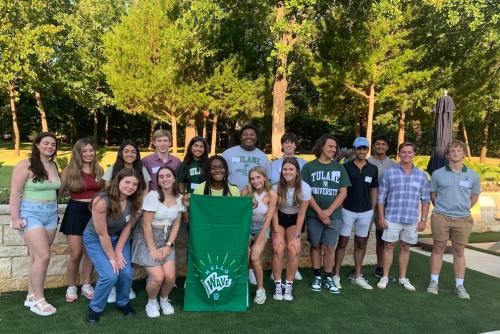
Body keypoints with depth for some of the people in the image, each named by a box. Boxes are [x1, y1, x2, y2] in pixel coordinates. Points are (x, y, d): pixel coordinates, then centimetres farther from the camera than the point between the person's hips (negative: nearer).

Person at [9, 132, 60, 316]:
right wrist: (15, 218, -14)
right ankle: (38, 299, 4)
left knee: (37, 257, 11)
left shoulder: (53, 166, 10)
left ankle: (31, 296, 22)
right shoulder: (25, 165, -9)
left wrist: (54, 209, 11)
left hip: (51, 214, 6)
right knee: (43, 256, -11)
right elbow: (15, 193, -11)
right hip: (31, 213, -6)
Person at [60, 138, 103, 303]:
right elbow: (58, 191, 2)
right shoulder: (69, 170, -4)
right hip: (75, 212, -2)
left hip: (94, 212, 2)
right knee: (76, 254, -1)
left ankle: (87, 285, 23)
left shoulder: (99, 169, 4)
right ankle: (71, 287, 18)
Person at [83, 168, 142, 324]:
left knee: (126, 273, -8)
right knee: (110, 275, -18)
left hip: (119, 237, 4)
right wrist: (112, 258, -18)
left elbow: (128, 227, -6)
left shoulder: (134, 202, -18)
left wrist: (119, 251, -10)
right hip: (95, 239, -4)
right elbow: (102, 234, -25)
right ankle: (95, 308, 9)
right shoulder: (102, 201, -33)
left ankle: (123, 302, 23)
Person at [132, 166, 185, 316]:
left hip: (166, 241, 4)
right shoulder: (152, 196, -14)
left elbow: (176, 224, 4)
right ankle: (151, 302, 17)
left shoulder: (179, 198, 1)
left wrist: (168, 246, -6)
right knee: (158, 277, -15)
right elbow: (146, 225, -14)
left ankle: (164, 299, 23)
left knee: (170, 277, -9)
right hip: (148, 239, -4)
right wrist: (153, 249, -15)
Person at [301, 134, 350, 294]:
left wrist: (328, 211, -9)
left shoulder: (339, 168, 6)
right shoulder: (309, 167, 0)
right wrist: (319, 212, -12)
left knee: (329, 247, 5)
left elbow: (343, 193, 1)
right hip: (314, 215, -1)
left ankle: (328, 278, 19)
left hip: (334, 215, 1)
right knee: (315, 245, 9)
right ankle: (317, 276, 22)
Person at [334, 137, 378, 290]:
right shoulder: (346, 167, -5)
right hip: (347, 210, -3)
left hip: (365, 212, 3)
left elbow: (374, 191, 10)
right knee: (342, 242, 2)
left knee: (361, 243, 12)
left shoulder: (373, 169, 4)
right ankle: (336, 275, 11)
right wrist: (339, 208, -5)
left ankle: (357, 276, 23)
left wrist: (372, 211, 7)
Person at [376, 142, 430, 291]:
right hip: (392, 218, -2)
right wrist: (381, 217, -6)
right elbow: (381, 197, -2)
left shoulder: (421, 175, 4)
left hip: (412, 220, 2)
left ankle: (403, 278, 25)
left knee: (405, 248, 13)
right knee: (389, 246, 6)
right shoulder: (389, 172, -3)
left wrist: (423, 220, 3)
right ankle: (385, 277, 18)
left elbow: (425, 199, 7)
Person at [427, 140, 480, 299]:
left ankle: (459, 285, 20)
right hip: (440, 217, -1)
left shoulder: (473, 176, 2)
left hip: (463, 219, 1)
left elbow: (474, 196, 14)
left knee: (459, 251, 9)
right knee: (438, 248, 7)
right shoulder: (438, 174, -1)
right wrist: (441, 209, 8)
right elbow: (432, 194, 10)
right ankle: (434, 282, 18)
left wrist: (463, 209, 9)